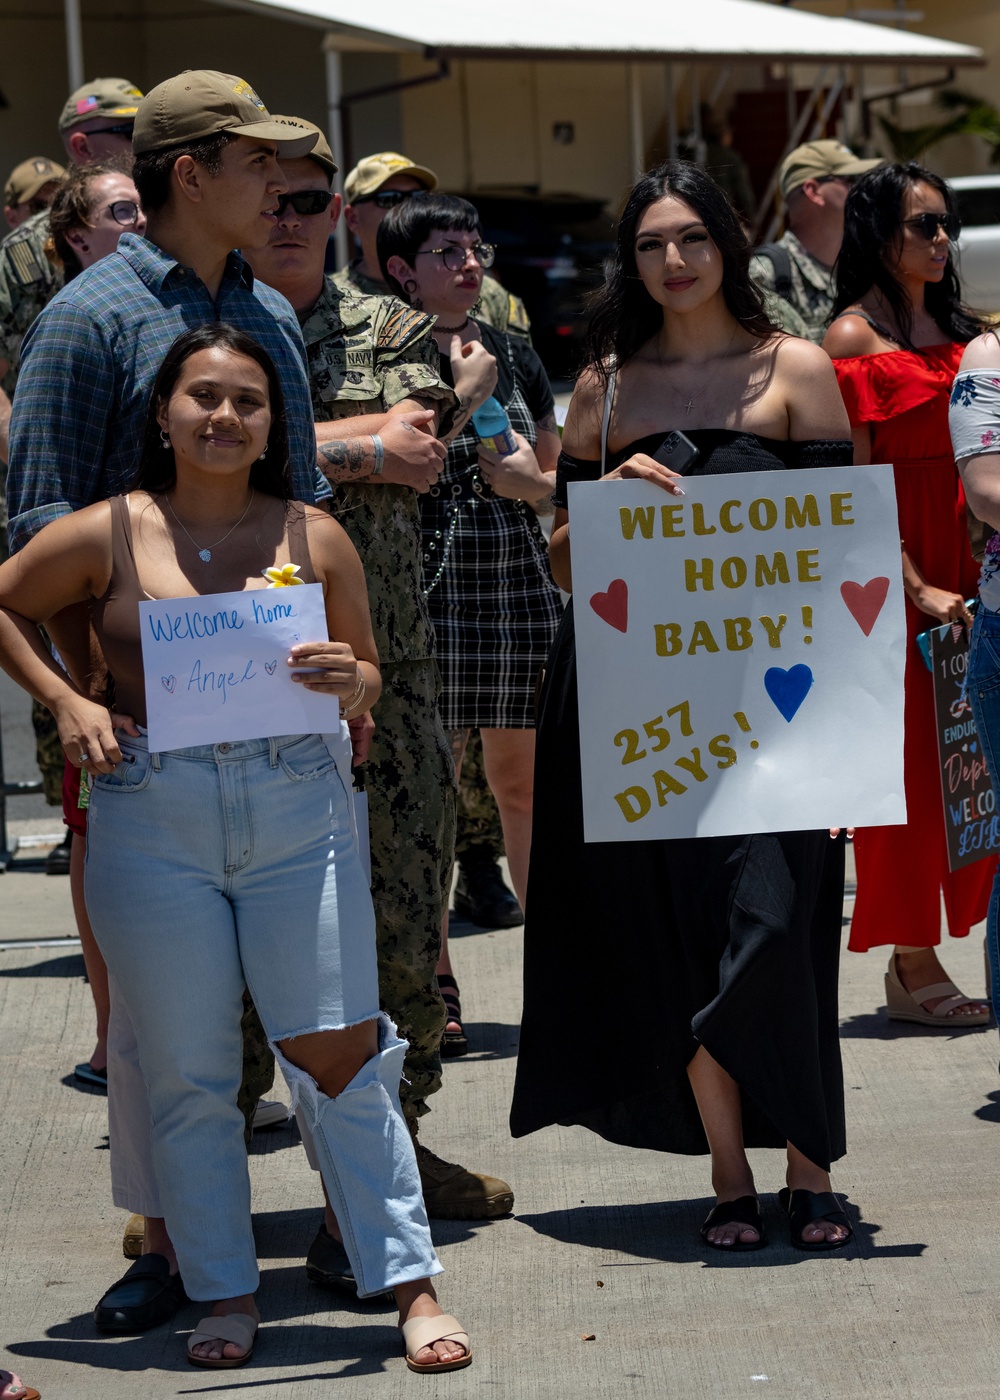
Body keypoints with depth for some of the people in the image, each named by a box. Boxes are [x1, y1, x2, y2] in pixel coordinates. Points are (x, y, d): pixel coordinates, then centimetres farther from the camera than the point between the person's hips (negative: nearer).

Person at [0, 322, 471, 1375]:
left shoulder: (312, 538, 5)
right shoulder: (106, 536, 1)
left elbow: (365, 675, 12)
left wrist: (347, 681, -11)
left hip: (297, 811, 0)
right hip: (152, 821, 0)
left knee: (340, 1054, -3)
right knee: (189, 1075, 6)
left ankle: (409, 1285, 3)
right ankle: (225, 1296, 17)